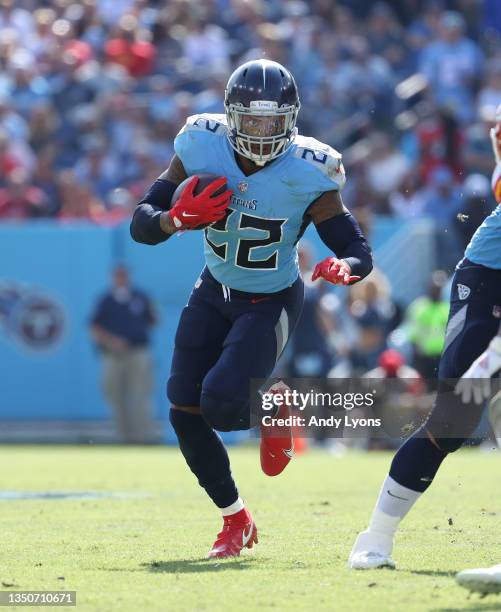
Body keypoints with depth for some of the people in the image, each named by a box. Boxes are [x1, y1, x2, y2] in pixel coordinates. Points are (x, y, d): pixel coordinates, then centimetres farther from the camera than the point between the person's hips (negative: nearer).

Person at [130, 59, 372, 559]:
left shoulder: (306, 175, -23)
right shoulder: (201, 151, -16)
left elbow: (360, 253, -16)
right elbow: (141, 226, -13)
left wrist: (344, 268, -40)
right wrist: (179, 218, -35)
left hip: (271, 303, -4)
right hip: (214, 292, 4)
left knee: (221, 402, -24)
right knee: (185, 413, -2)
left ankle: (272, 411, 13)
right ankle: (234, 518, 19)